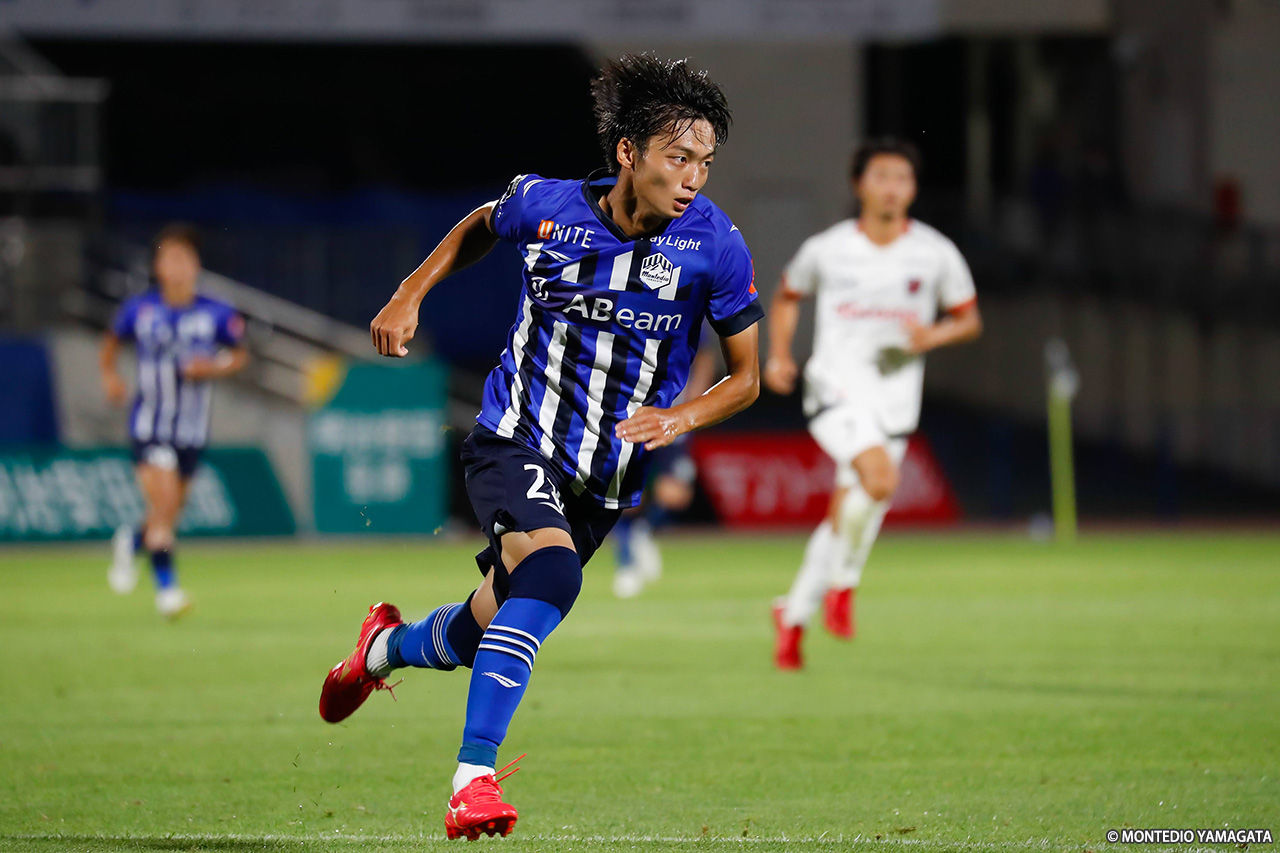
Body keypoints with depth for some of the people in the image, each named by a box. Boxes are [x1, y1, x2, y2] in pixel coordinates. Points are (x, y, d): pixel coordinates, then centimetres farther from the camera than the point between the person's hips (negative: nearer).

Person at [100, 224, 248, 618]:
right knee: (163, 504, -18)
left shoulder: (216, 315, -4)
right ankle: (165, 586, -7)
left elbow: (240, 355, 9)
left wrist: (213, 368, -11)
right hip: (149, 426, -3)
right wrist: (109, 375, -6)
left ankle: (129, 542, 45)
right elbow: (111, 342, 12)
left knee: (171, 513, 13)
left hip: (192, 430, 3)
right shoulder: (139, 311, -5)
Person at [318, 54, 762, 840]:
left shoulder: (714, 244, -14)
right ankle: (475, 775, -30)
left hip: (606, 479, 3)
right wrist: (411, 294, 5)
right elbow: (482, 226, 14)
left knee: (485, 636, 15)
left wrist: (680, 418, -22)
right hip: (514, 441, -3)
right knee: (550, 569, -33)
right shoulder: (545, 205, -12)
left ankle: (388, 647, 51)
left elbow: (746, 377, -5)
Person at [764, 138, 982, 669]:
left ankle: (794, 615, 26)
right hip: (838, 385, -3)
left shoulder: (936, 255, 2)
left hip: (895, 397, 3)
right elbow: (787, 296, 18)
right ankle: (842, 585, -9)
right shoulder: (827, 250, 1)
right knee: (879, 477, -29)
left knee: (845, 515, 7)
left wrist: (932, 336, -10)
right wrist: (779, 357, 4)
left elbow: (969, 320, 11)